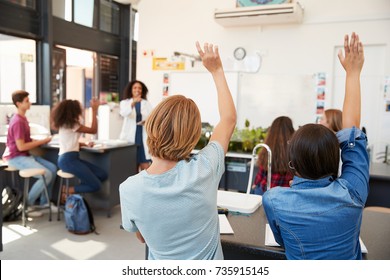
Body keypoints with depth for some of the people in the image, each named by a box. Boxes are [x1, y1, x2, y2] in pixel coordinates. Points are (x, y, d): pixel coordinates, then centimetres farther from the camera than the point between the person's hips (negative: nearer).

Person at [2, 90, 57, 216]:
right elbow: (21, 146, -23)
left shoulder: (22, 118, 11)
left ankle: (44, 202, 9)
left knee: (52, 168, -1)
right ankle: (27, 205, -6)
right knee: (46, 174, -21)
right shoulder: (18, 122, -20)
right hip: (16, 157, -10)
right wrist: (41, 142, -15)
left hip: (25, 155, 10)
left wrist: (41, 141, 1)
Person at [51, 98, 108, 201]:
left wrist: (85, 144, 13)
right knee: (96, 185, -14)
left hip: (71, 158, 10)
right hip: (68, 160, -10)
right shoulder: (71, 124, -9)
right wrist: (94, 110, -5)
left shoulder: (66, 124, 19)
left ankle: (78, 189, 1)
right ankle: (67, 191, -4)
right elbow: (93, 130, -7)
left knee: (103, 175, 3)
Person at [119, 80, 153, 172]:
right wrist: (133, 103, -36)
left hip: (143, 138, 1)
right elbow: (123, 113, -18)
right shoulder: (124, 102, 4)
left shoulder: (147, 104, 12)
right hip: (129, 138, -1)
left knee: (145, 167, -4)